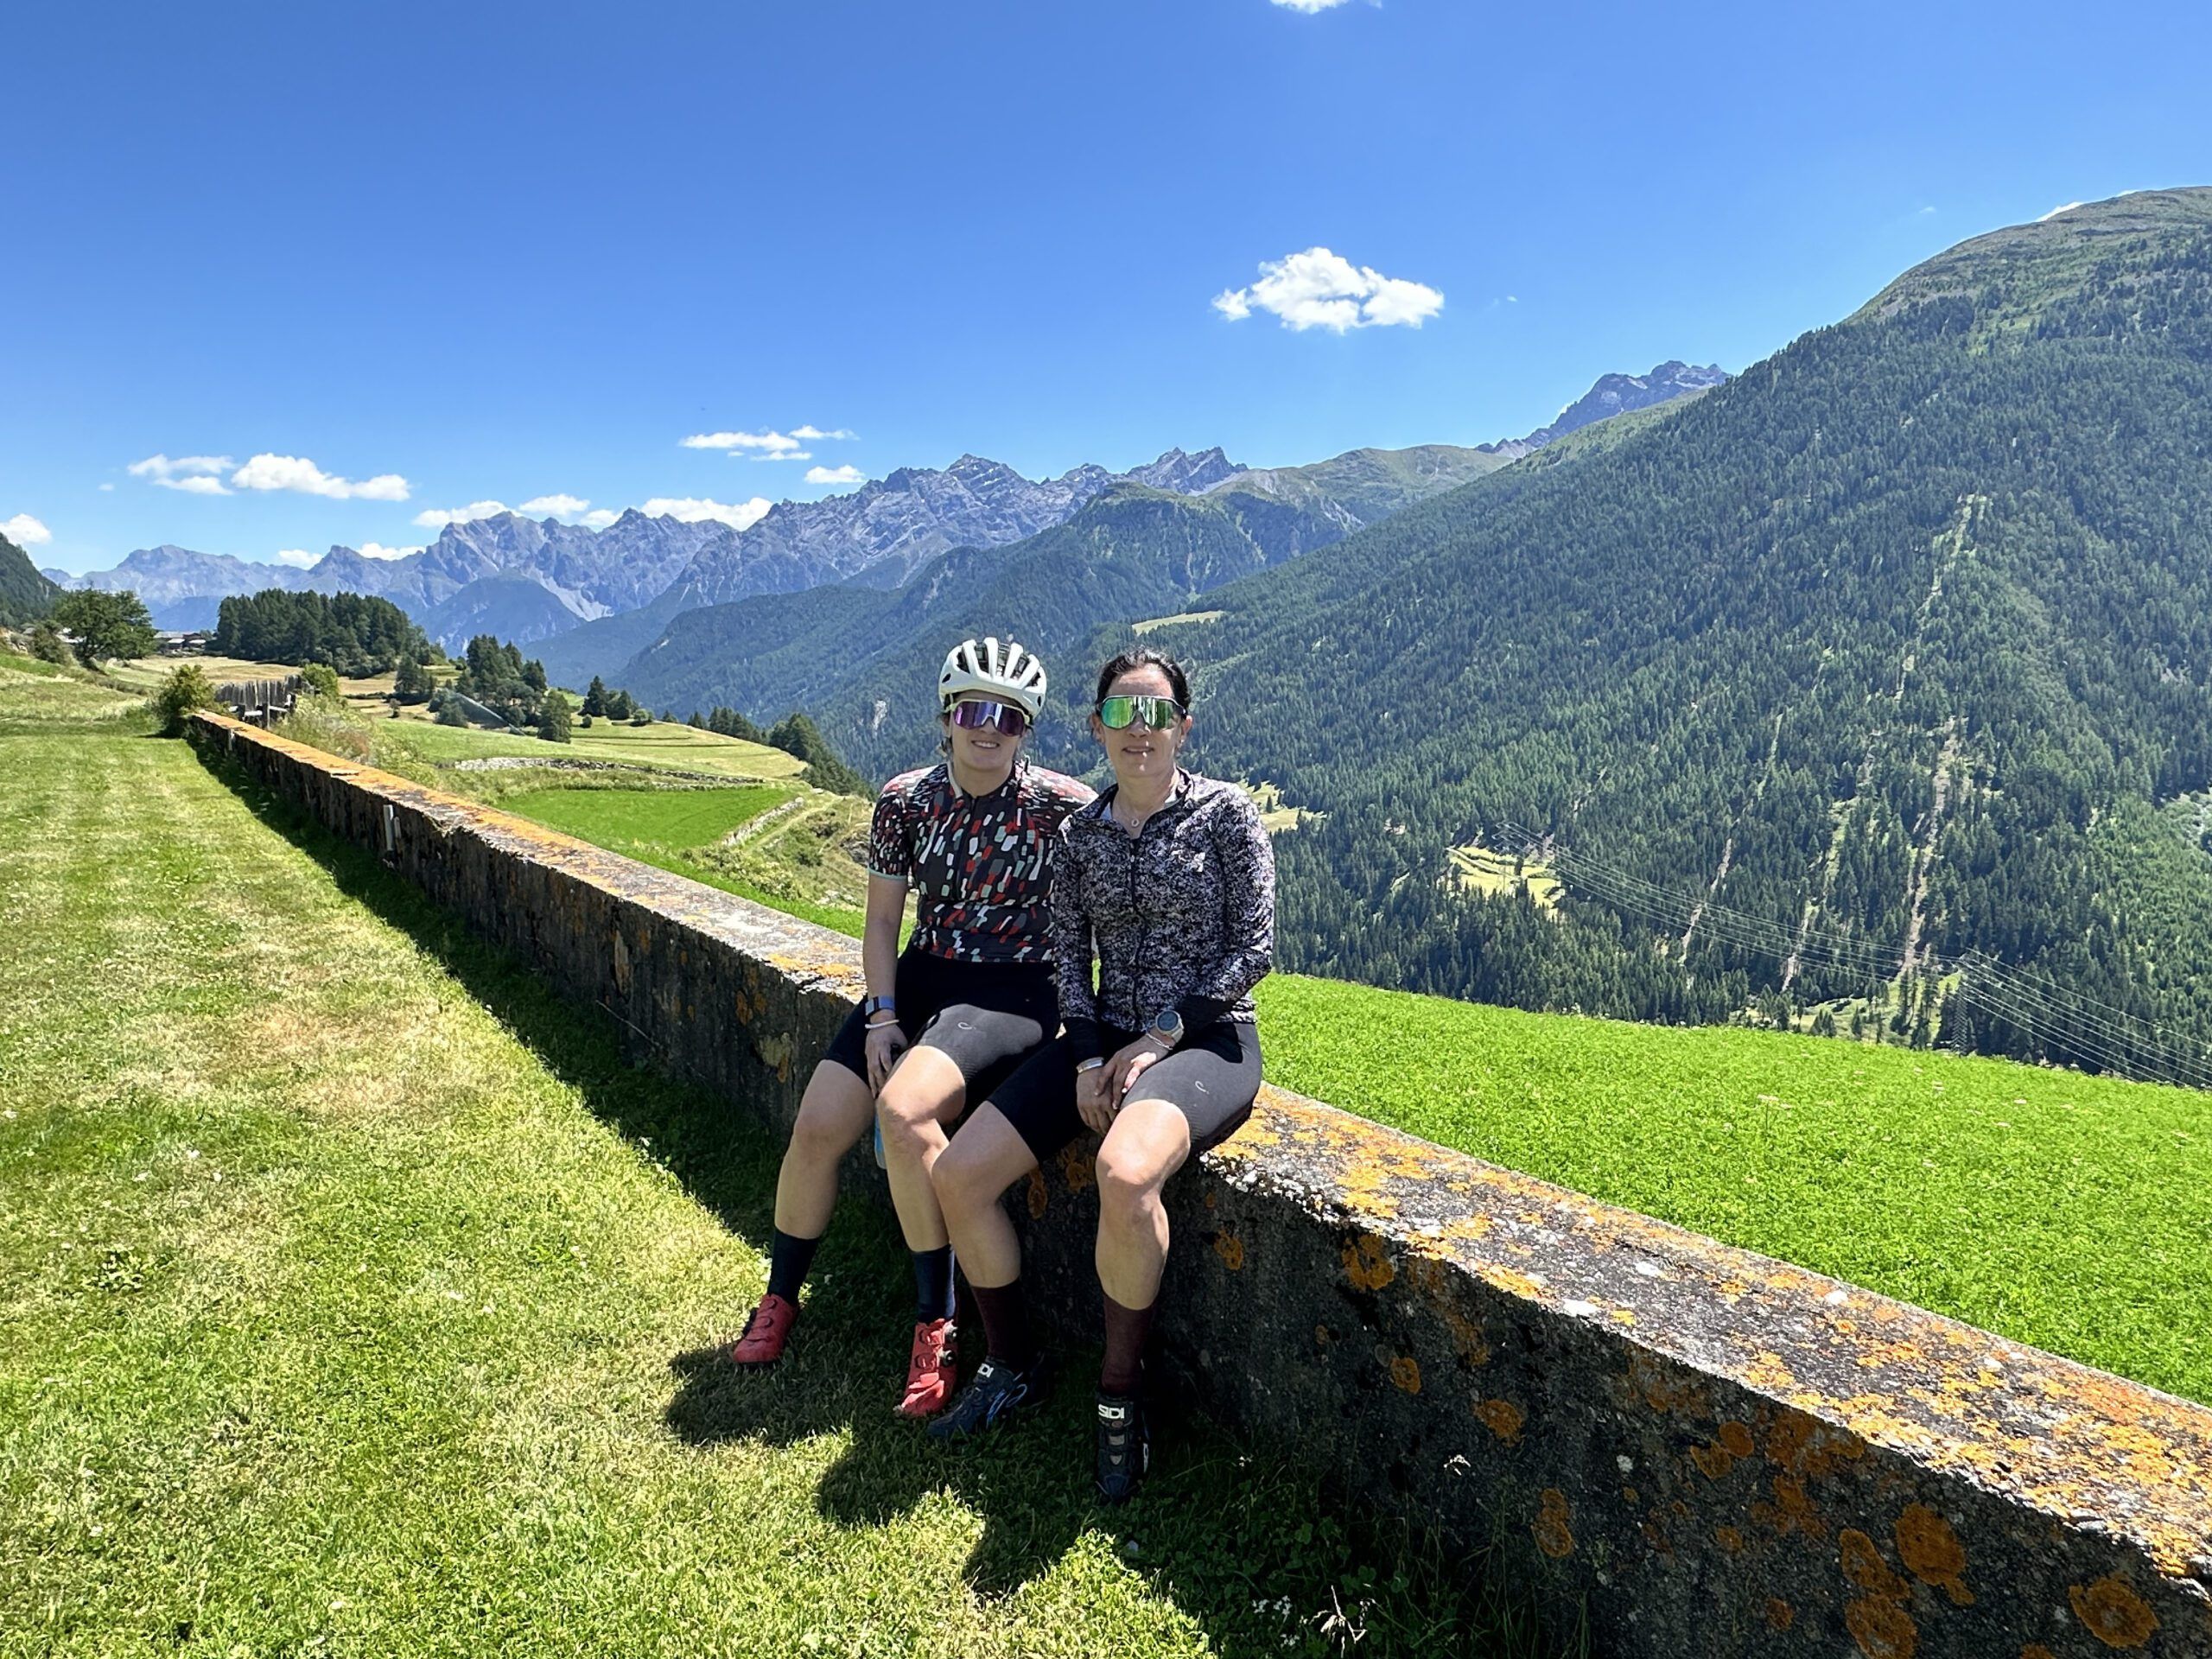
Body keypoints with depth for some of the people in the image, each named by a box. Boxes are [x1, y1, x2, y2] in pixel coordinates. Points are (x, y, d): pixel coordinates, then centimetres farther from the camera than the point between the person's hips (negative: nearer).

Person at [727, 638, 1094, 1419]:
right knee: (816, 1128, -8)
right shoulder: (906, 799, -1)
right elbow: (882, 921, 6)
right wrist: (881, 1014, -5)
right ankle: (779, 1301, 20)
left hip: (1013, 992, -4)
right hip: (921, 978, 5)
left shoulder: (1064, 806, -11)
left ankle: (936, 1325, -13)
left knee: (905, 1108, -30)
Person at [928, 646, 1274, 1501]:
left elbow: (1253, 948, -8)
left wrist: (1162, 1037, -14)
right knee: (957, 1175, -9)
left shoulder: (1226, 813, -5)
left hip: (1207, 1041, -5)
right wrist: (1088, 1054, -8)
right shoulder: (1080, 830, 8)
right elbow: (1068, 953, 8)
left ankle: (1121, 1388, -11)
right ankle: (1012, 1366, 13)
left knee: (1124, 1174, -37)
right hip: (1102, 1040, 5)